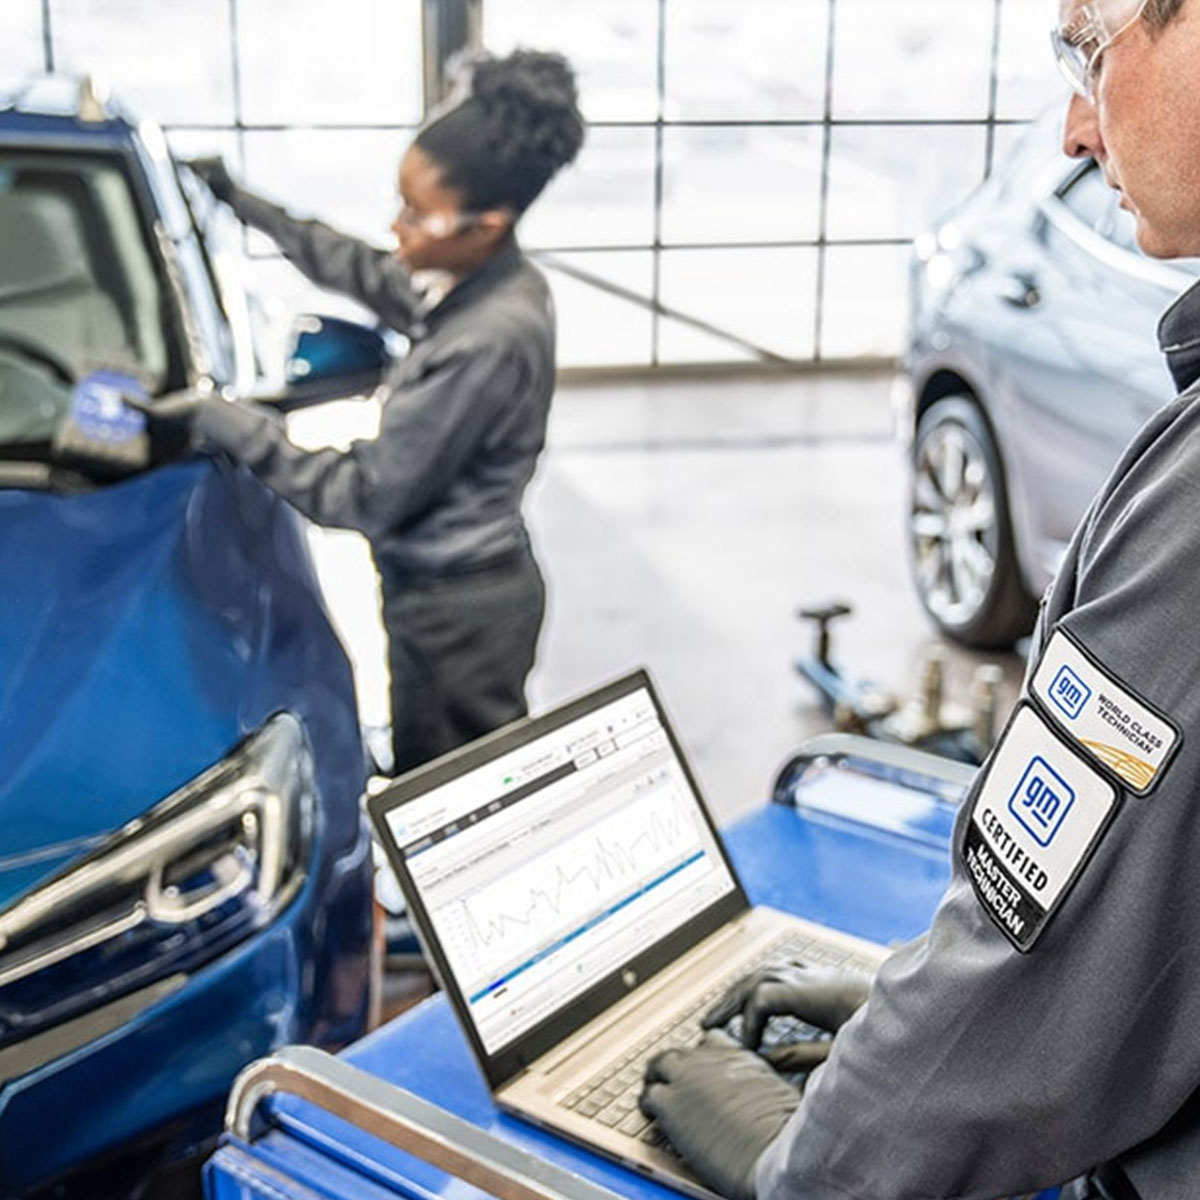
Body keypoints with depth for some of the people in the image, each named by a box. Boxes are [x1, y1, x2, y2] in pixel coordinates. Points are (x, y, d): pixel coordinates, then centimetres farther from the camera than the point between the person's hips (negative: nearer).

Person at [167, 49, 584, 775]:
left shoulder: (489, 340, -30)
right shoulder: (481, 284, -1)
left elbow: (367, 494, -25)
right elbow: (366, 273, 21)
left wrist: (232, 426, -20)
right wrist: (245, 205, 22)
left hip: (459, 606, -9)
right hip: (444, 585, 9)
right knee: (430, 774, 23)